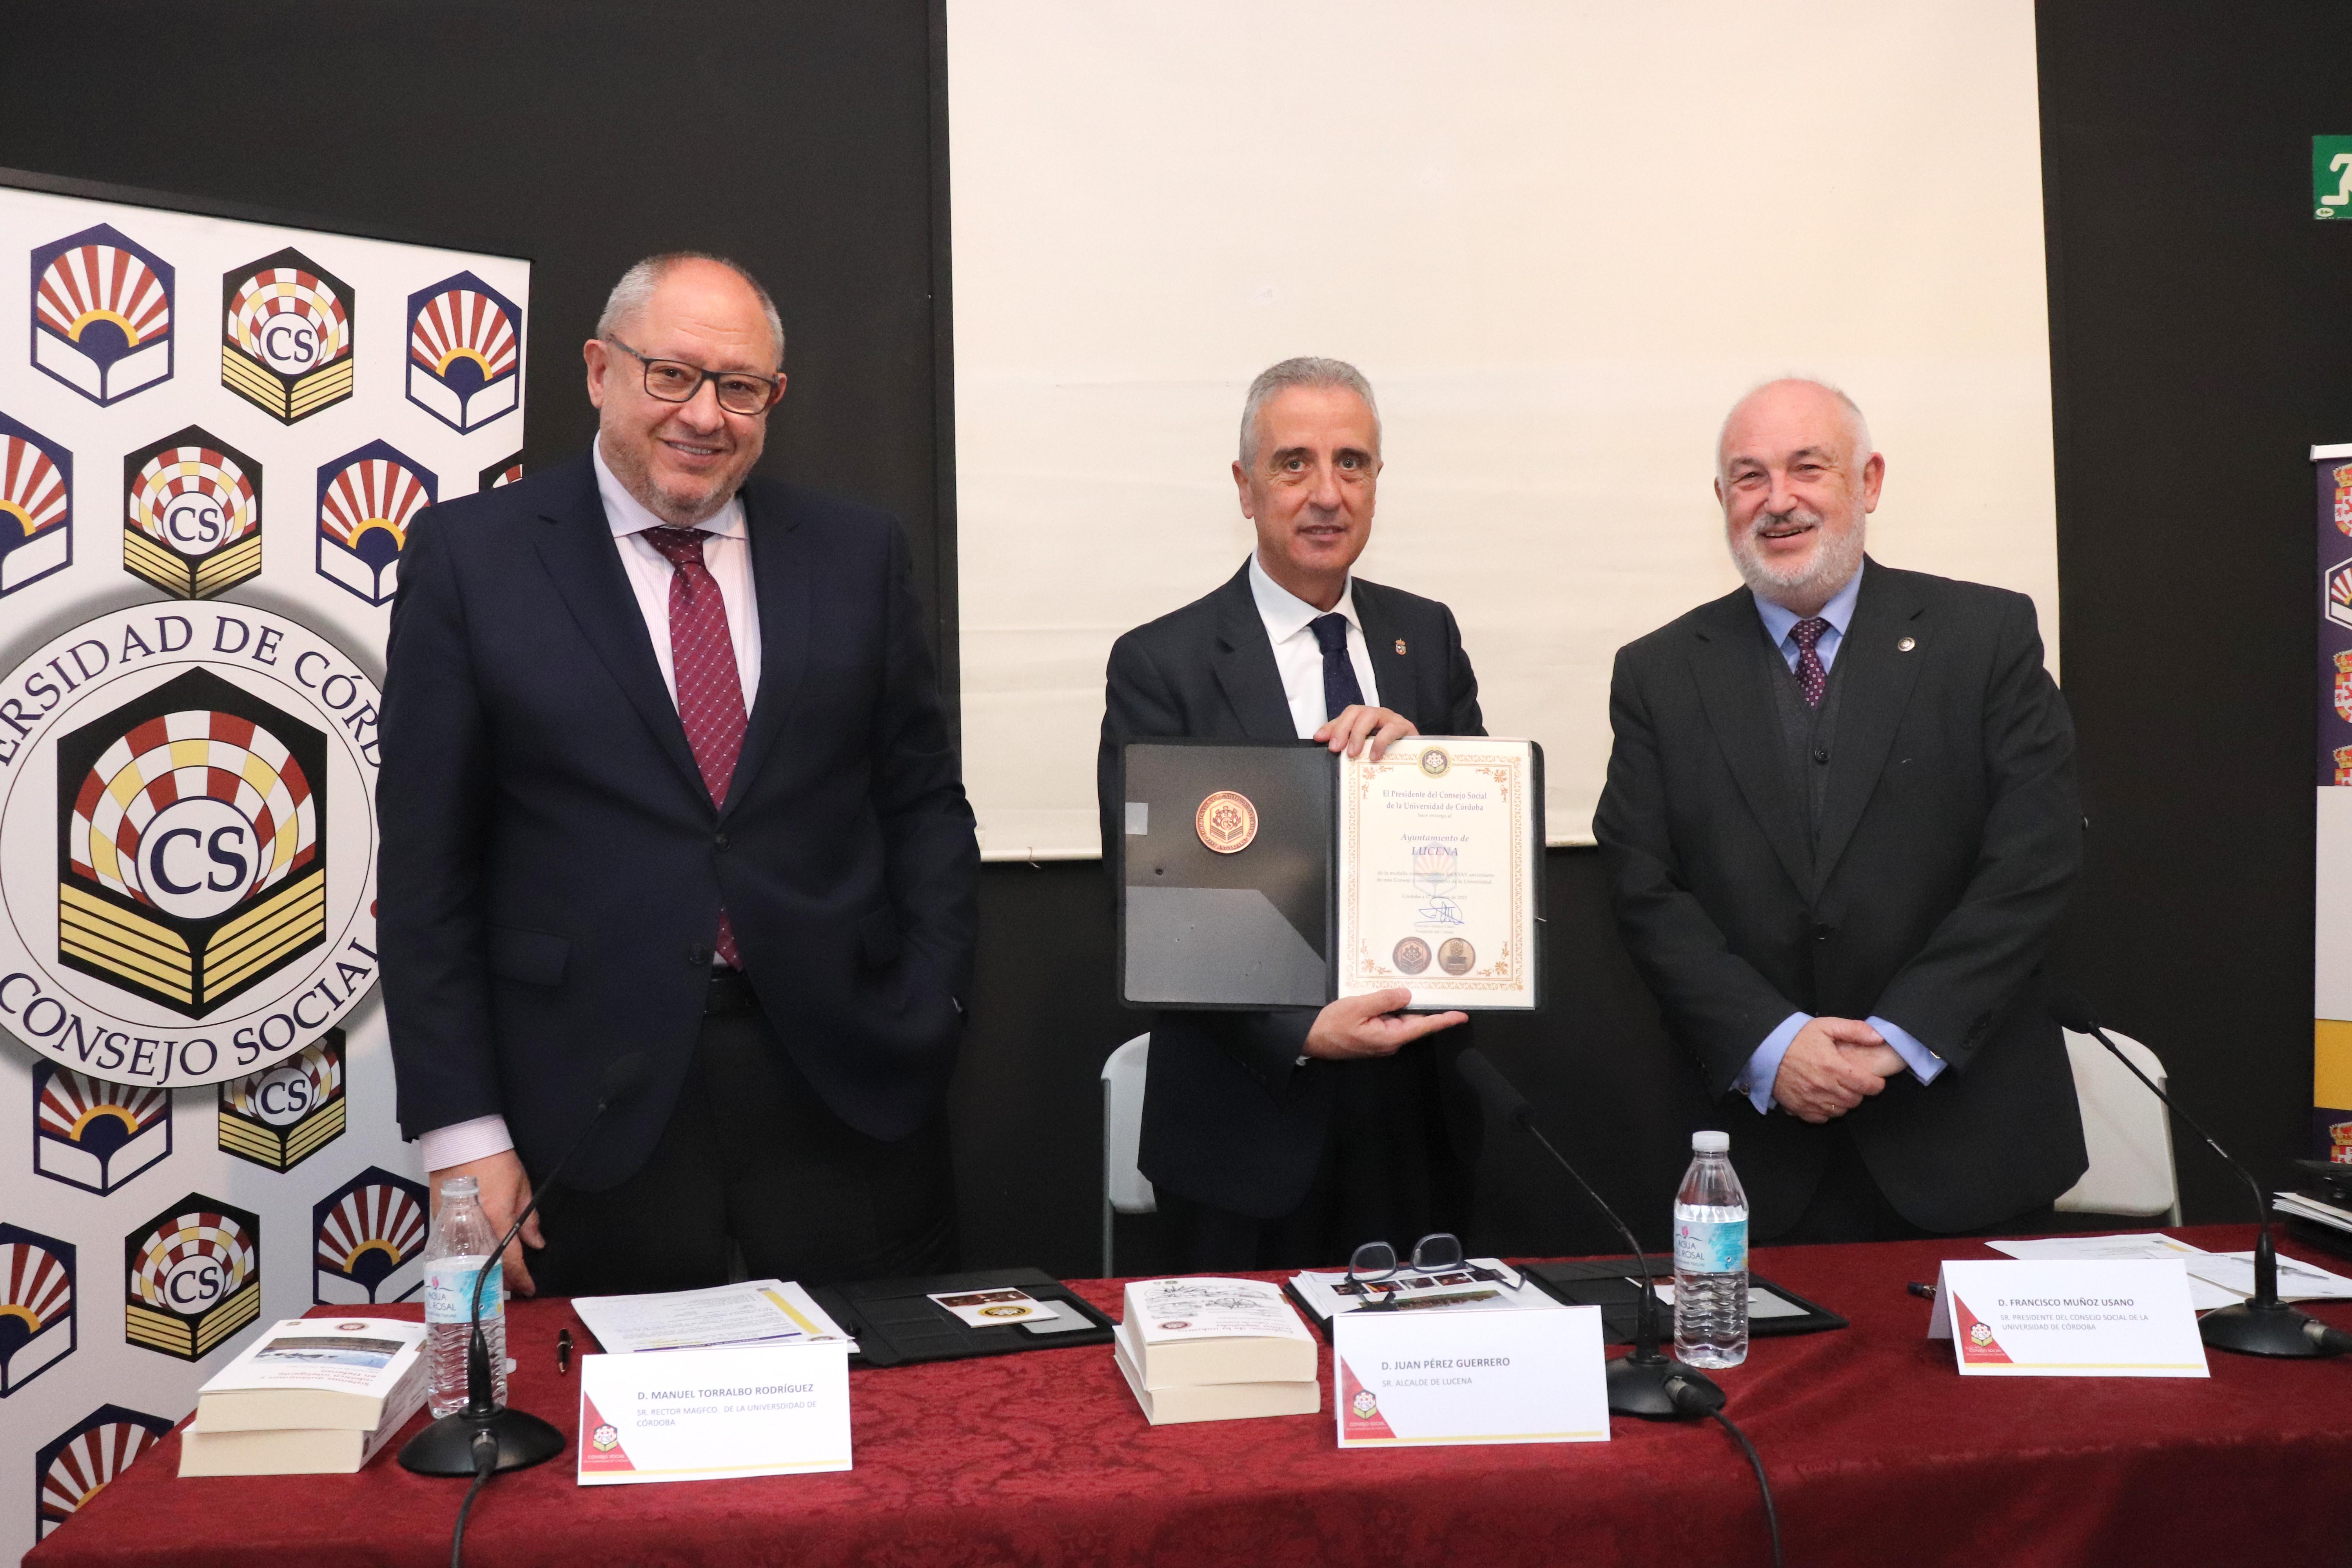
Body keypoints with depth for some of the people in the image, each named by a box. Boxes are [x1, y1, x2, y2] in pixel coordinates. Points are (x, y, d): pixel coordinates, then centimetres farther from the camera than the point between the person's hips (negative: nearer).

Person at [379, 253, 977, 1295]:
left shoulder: (857, 553, 8)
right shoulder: (471, 555, 1)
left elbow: (923, 801, 10)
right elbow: (426, 857, 0)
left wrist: (923, 1023, -2)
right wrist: (462, 1133, -5)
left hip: (844, 1094, 2)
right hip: (593, 1109, -2)